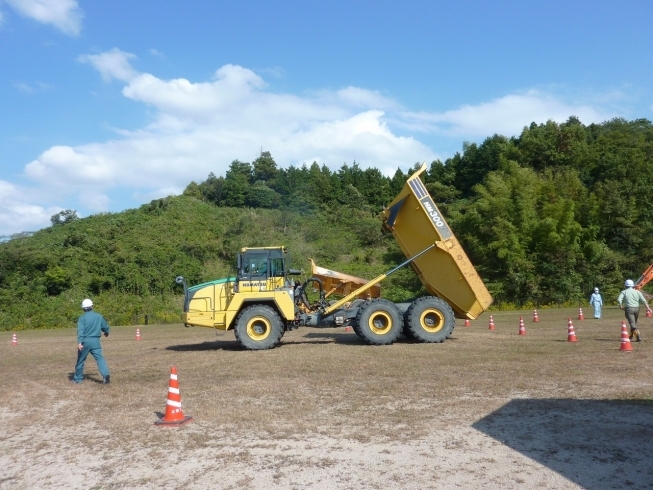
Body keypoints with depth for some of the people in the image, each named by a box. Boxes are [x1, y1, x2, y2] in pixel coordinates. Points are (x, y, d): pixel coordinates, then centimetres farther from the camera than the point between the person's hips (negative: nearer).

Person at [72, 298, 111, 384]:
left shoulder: (82, 318, -4)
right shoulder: (99, 316, 5)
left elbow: (80, 330, -16)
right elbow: (105, 326, 16)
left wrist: (79, 342, -24)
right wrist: (106, 332, 38)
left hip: (85, 341, -1)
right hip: (95, 341, 2)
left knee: (81, 360, 13)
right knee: (100, 358, -4)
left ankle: (78, 378, 25)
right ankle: (106, 375, -23)